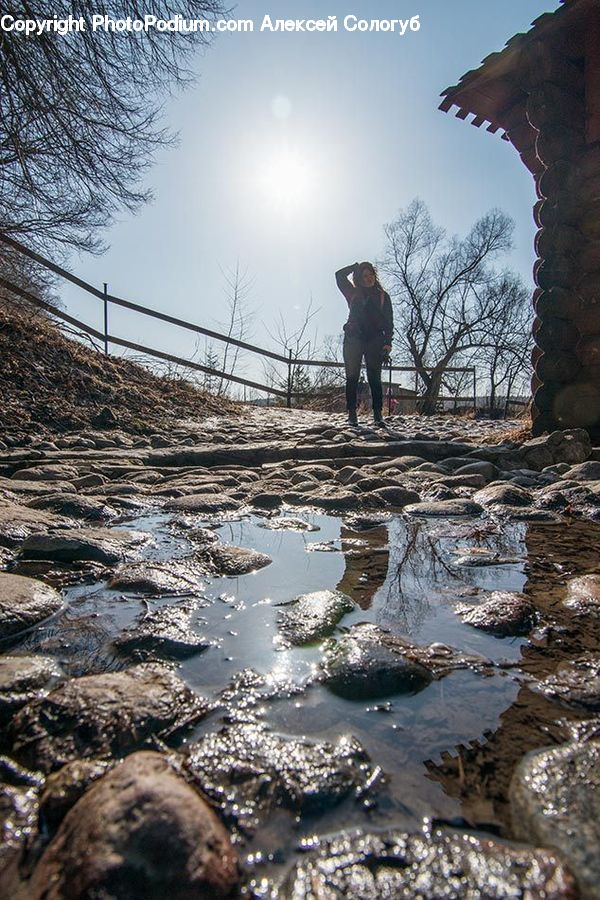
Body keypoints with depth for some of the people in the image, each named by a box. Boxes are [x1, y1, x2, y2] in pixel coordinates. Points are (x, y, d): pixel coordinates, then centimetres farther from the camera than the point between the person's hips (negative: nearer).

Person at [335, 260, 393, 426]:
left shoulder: (383, 296, 14)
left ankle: (378, 414, -9)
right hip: (353, 339, 1)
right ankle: (352, 415, -3)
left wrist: (387, 342, -4)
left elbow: (389, 321, 7)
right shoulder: (353, 293, 16)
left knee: (374, 378, -7)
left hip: (374, 341, -1)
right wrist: (357, 265, 17)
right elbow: (340, 275, 9)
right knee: (352, 378, -4)